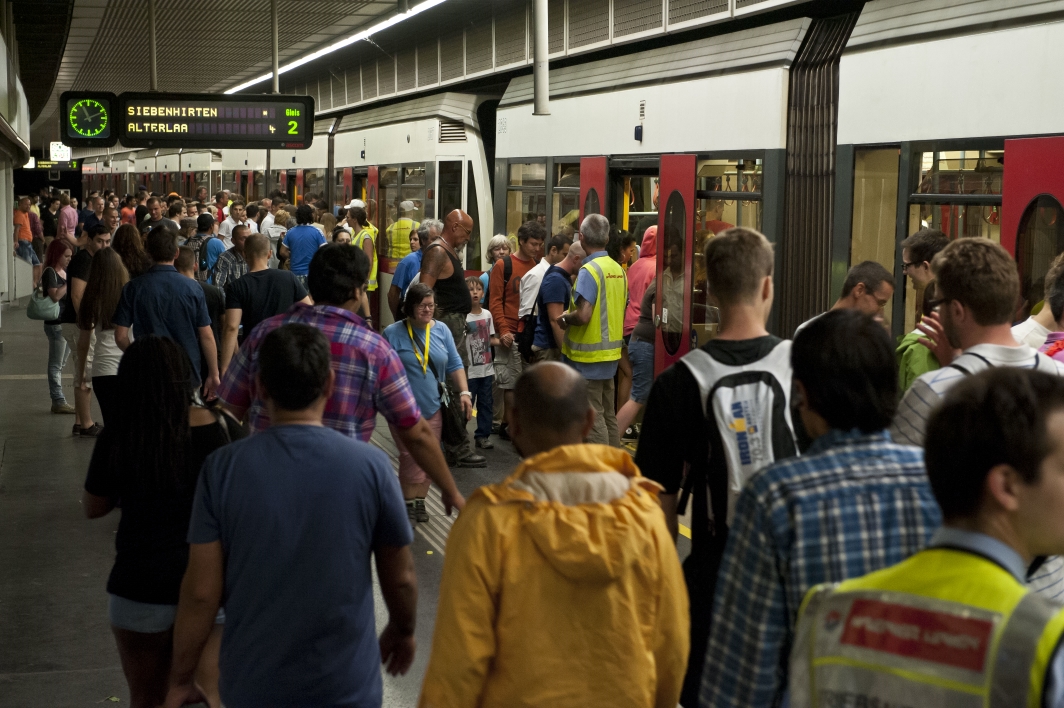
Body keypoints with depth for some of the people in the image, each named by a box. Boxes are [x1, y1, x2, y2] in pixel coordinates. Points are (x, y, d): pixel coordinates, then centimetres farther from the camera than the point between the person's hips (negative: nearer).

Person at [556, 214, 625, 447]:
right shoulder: (618, 269, 6)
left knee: (593, 416, -3)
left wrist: (565, 319, -6)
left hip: (588, 355, -8)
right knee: (608, 414, 16)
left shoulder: (588, 270, -18)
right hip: (611, 352, 8)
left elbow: (583, 315, -27)